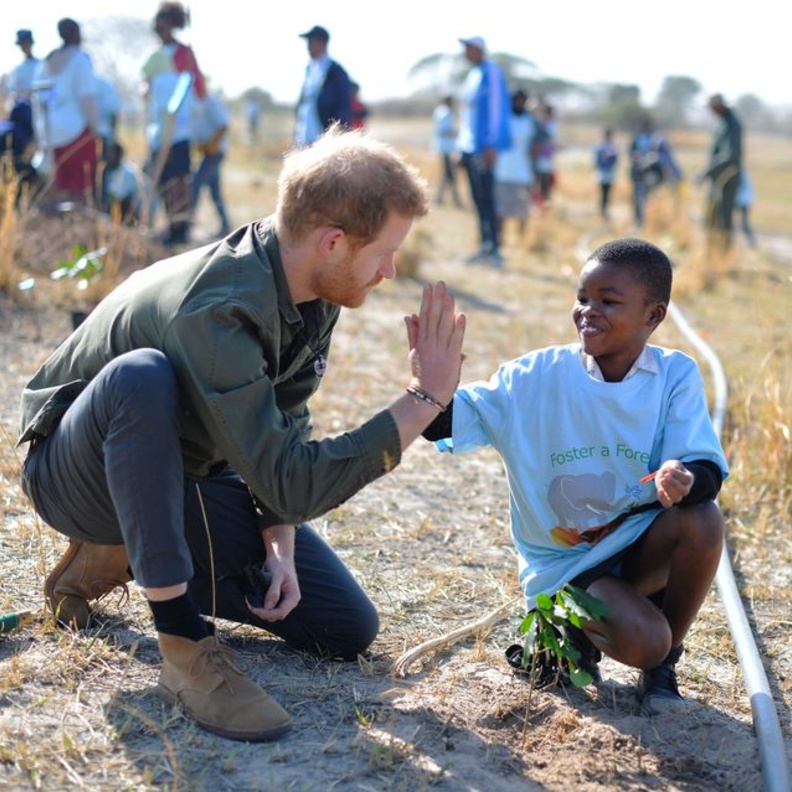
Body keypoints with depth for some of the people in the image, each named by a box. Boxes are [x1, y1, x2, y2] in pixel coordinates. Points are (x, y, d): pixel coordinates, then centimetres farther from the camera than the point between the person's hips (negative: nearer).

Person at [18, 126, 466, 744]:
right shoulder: (216, 310, -36)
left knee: (348, 630, -2)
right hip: (80, 476, -7)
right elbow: (290, 482, -37)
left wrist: (279, 546, -13)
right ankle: (186, 647, -31)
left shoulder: (314, 294, -10)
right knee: (141, 376, -41)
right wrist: (424, 399, -35)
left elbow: (283, 427, 0)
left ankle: (128, 561, 11)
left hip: (184, 475, 7)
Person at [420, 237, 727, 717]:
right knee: (640, 641, -29)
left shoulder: (676, 375, -6)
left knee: (702, 519, -29)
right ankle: (573, 631, 10)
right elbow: (449, 420, -16)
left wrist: (686, 479, -38)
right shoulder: (537, 376, -9)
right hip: (563, 562, -3)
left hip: (639, 547, 3)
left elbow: (709, 468, -14)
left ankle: (664, 664, -3)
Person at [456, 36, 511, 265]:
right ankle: (485, 246, 14)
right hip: (469, 146, 9)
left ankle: (493, 248, -8)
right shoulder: (473, 74, 18)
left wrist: (491, 145, -19)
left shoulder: (491, 72, -8)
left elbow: (497, 107, -15)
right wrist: (461, 146, 20)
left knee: (486, 198, -9)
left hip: (483, 148, -9)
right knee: (478, 198, 10)